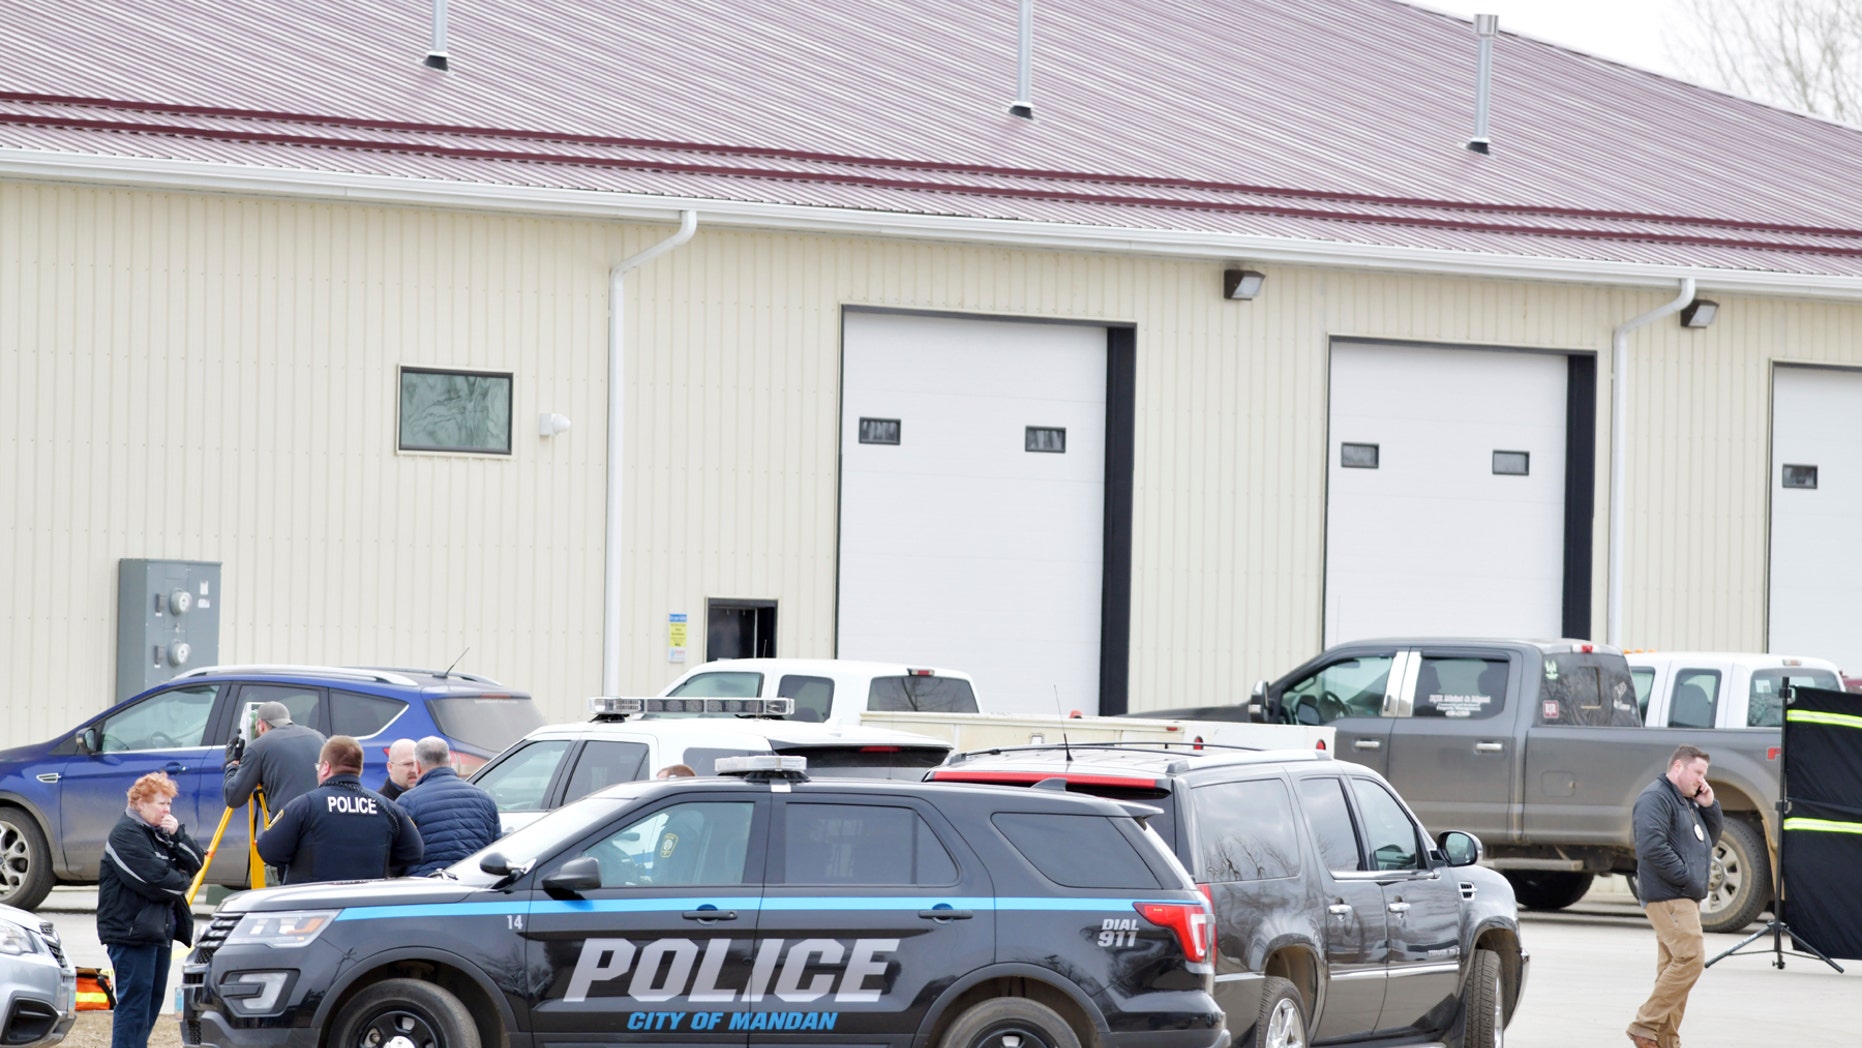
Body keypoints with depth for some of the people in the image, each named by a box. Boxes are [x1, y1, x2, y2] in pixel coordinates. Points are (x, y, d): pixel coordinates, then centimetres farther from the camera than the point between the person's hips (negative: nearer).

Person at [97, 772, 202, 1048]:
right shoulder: (126, 834, -13)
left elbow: (194, 864, 11)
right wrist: (182, 881, -3)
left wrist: (177, 836, -5)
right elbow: (153, 880, -22)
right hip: (131, 930, -10)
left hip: (159, 928, 10)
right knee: (134, 1000, -12)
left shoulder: (161, 829, 18)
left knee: (153, 997, 13)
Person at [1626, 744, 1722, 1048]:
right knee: (1690, 957, -19)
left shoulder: (1687, 801, 22)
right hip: (1667, 896, -10)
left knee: (1674, 966, 9)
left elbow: (1709, 838, 26)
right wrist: (1686, 877, -18)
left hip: (1686, 897, 10)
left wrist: (1708, 806, 10)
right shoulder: (1656, 798, -11)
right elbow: (1653, 846, -21)